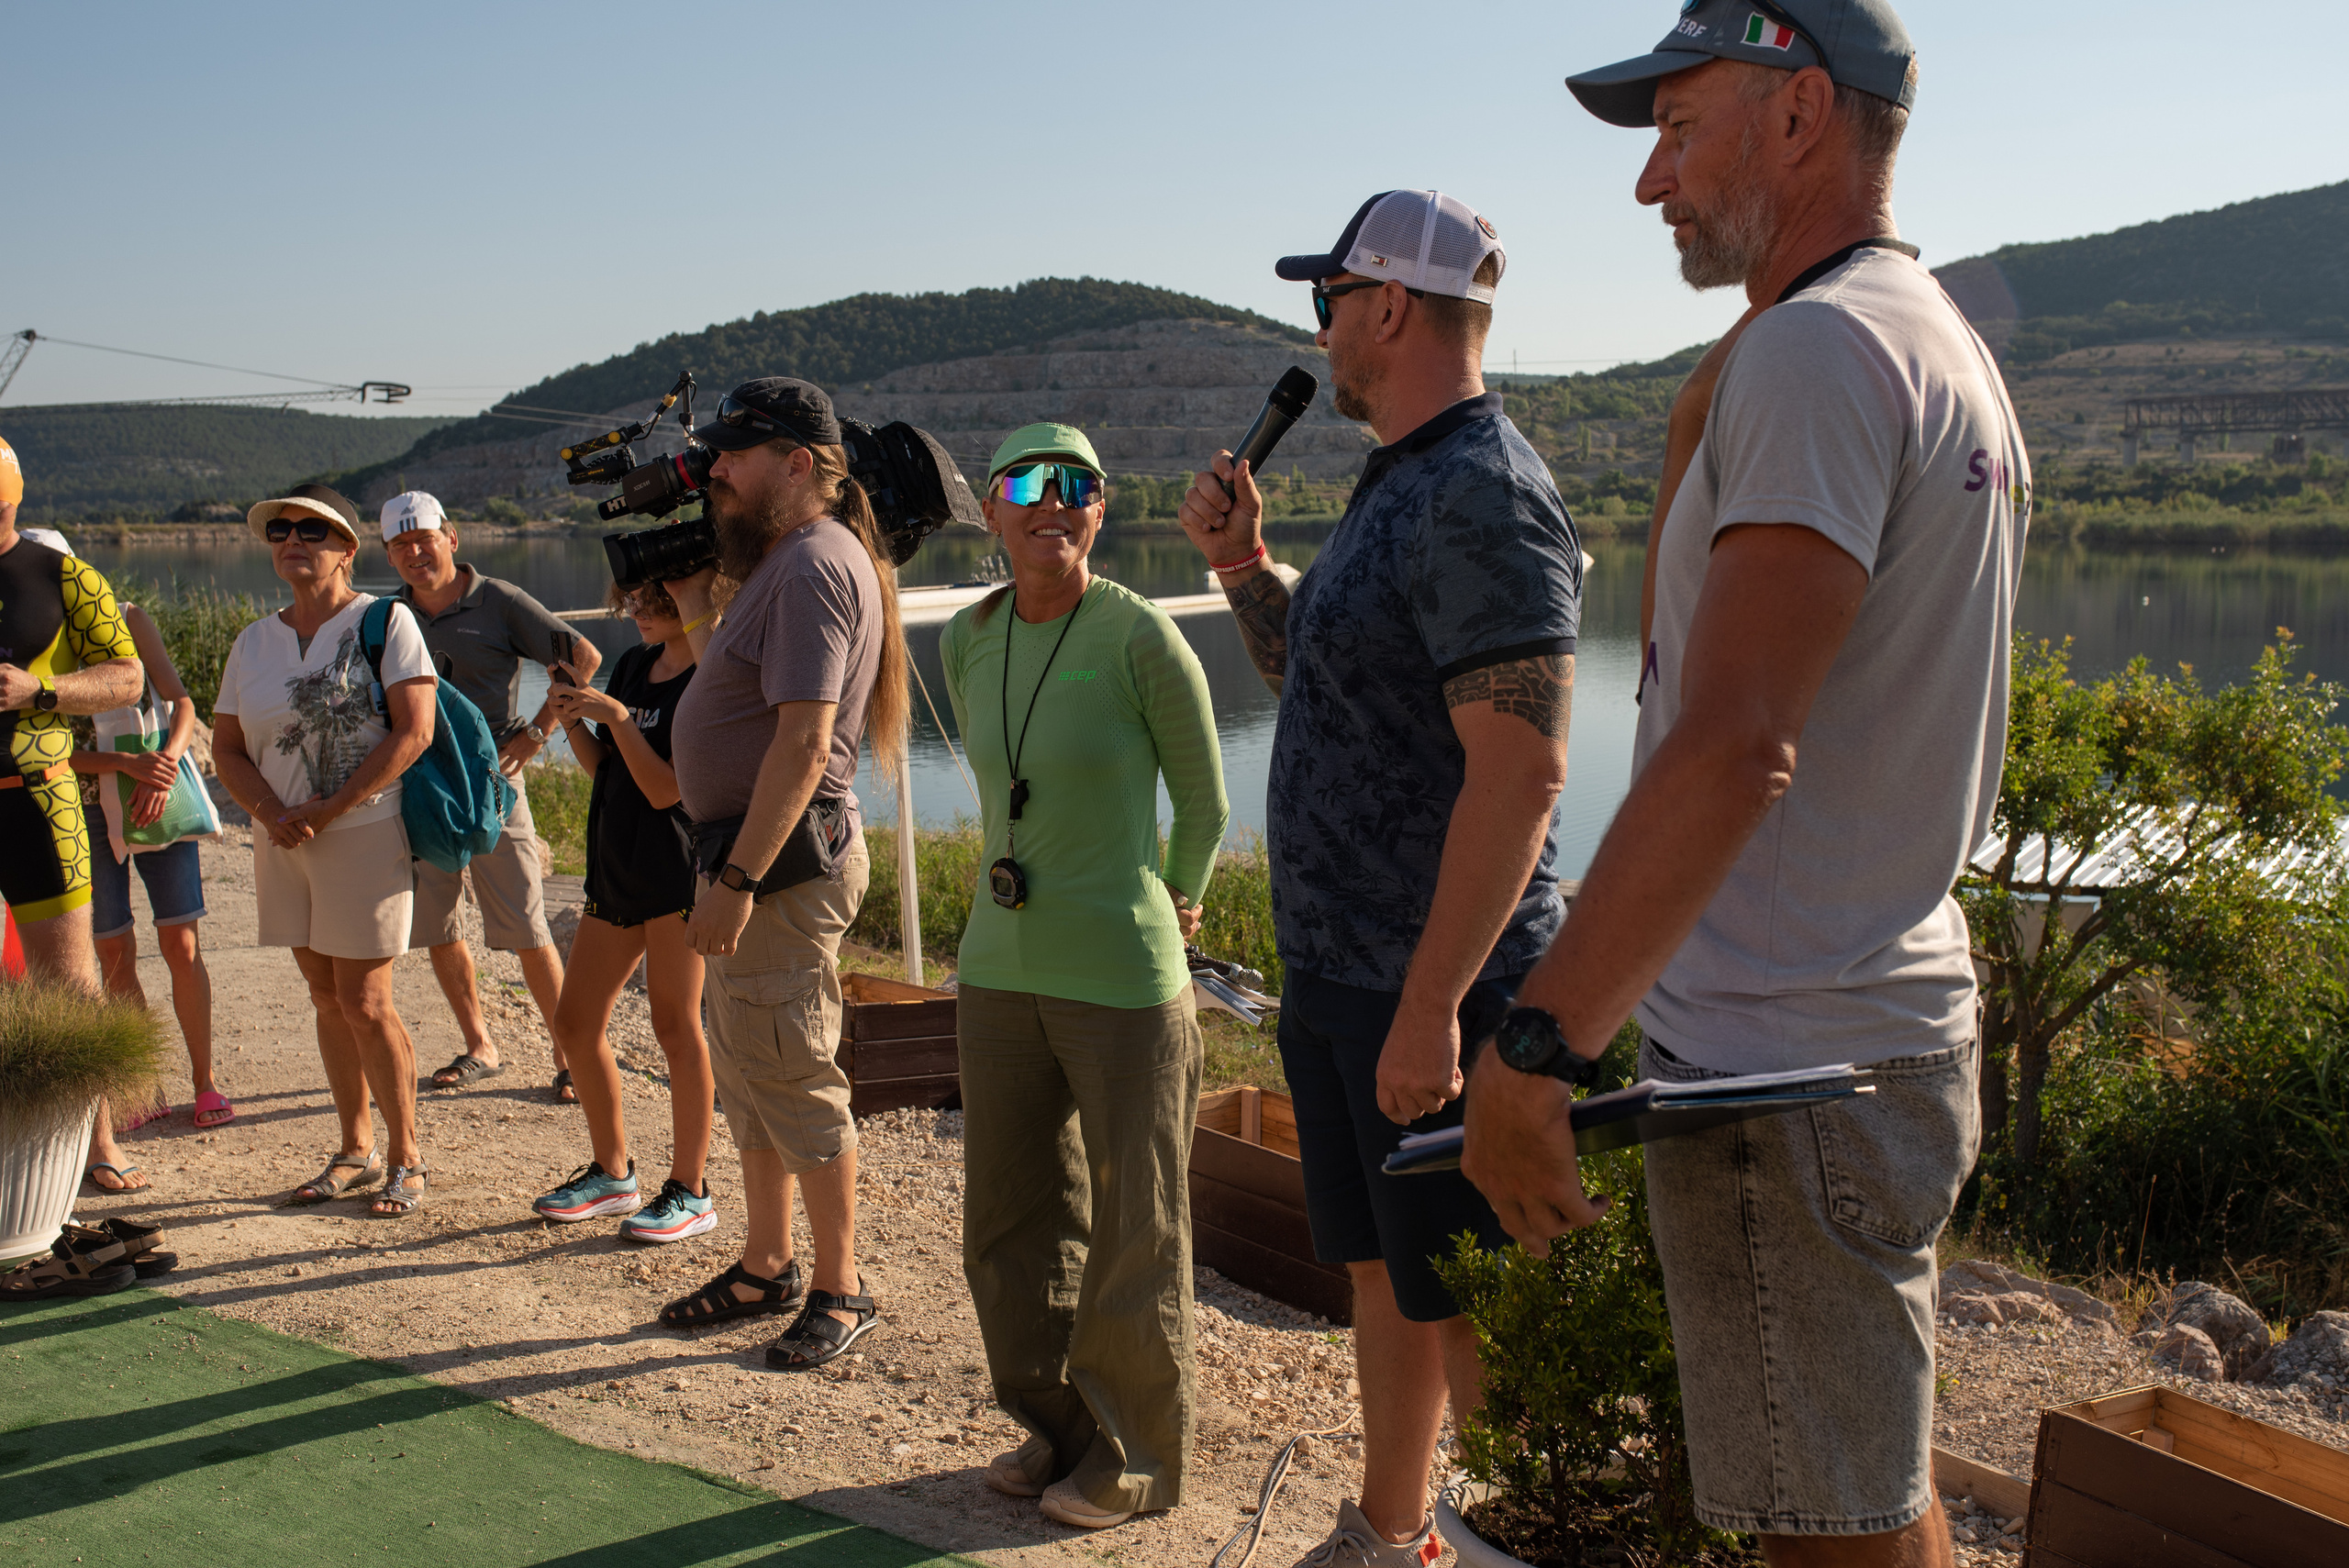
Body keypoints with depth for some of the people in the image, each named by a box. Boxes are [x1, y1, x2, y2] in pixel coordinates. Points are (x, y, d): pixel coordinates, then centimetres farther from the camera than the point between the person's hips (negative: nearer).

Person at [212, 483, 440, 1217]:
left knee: (365, 1003, -5)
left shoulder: (384, 622, -6)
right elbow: (227, 748, 11)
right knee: (327, 1000, 12)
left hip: (365, 834, -6)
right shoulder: (254, 641, 11)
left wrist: (328, 809, -17)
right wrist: (271, 813, -9)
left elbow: (414, 732, -14)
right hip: (284, 845, 6)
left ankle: (407, 1156, 9)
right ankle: (356, 1148, 23)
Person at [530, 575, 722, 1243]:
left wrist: (616, 716, -20)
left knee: (675, 1025, -3)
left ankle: (689, 1190, 8)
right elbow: (605, 769, 16)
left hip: (677, 867, -8)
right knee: (575, 1023, 10)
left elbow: (667, 789, -17)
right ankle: (612, 1171, 24)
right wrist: (574, 721, 0)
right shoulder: (634, 665, 13)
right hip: (615, 863, 9)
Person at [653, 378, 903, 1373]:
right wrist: (694, 608, 13)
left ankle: (839, 1292, 9)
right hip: (752, 854, 11)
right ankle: (767, 1266, 30)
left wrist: (738, 878, -26)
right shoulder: (783, 562, 17)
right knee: (746, 1072, 17)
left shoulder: (815, 564, -16)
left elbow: (803, 740, -24)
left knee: (794, 1078, -3)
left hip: (784, 861, -11)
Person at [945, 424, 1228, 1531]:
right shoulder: (966, 642, 3)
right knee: (1011, 1224, 16)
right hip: (1000, 970, 6)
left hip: (1123, 982, -6)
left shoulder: (1141, 638, -13)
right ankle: (1055, 1427, 36)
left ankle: (1135, 1458, 26)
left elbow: (1203, 802, -1)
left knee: (1132, 1232, 8)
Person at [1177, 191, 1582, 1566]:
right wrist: (1245, 567, 10)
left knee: (1467, 1312, 1)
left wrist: (1430, 1009, -26)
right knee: (1383, 1272, 21)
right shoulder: (1400, 490, 14)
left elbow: (1519, 771, -25)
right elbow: (1320, 688, 25)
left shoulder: (1484, 496, -18)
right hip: (1340, 974, 10)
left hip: (1433, 989, -10)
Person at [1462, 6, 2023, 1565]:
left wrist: (1531, 1053, -26)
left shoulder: (1816, 347, -16)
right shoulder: (1957, 354, 16)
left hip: (1783, 1067, -10)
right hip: (1902, 1025, 10)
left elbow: (1730, 748, -27)